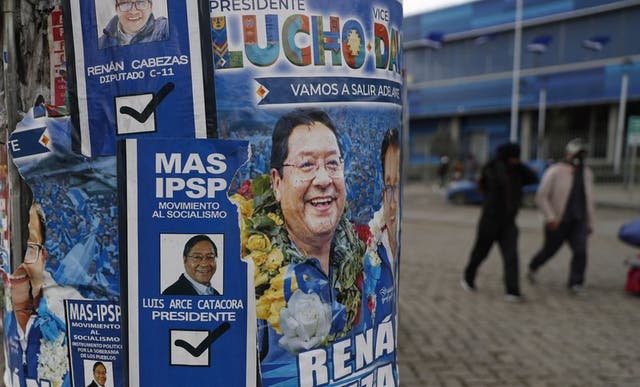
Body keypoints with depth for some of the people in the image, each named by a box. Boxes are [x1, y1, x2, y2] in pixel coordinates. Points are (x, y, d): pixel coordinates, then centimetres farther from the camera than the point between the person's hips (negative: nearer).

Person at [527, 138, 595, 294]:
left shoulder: (587, 173, 9)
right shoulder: (555, 171, -9)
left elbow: (589, 200, 18)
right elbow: (541, 197, -13)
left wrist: (590, 223, 17)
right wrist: (550, 217, -21)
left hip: (578, 222, 4)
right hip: (558, 222, -4)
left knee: (580, 251, -11)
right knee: (549, 250, 10)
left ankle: (576, 283, 1)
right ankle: (533, 268, 37)